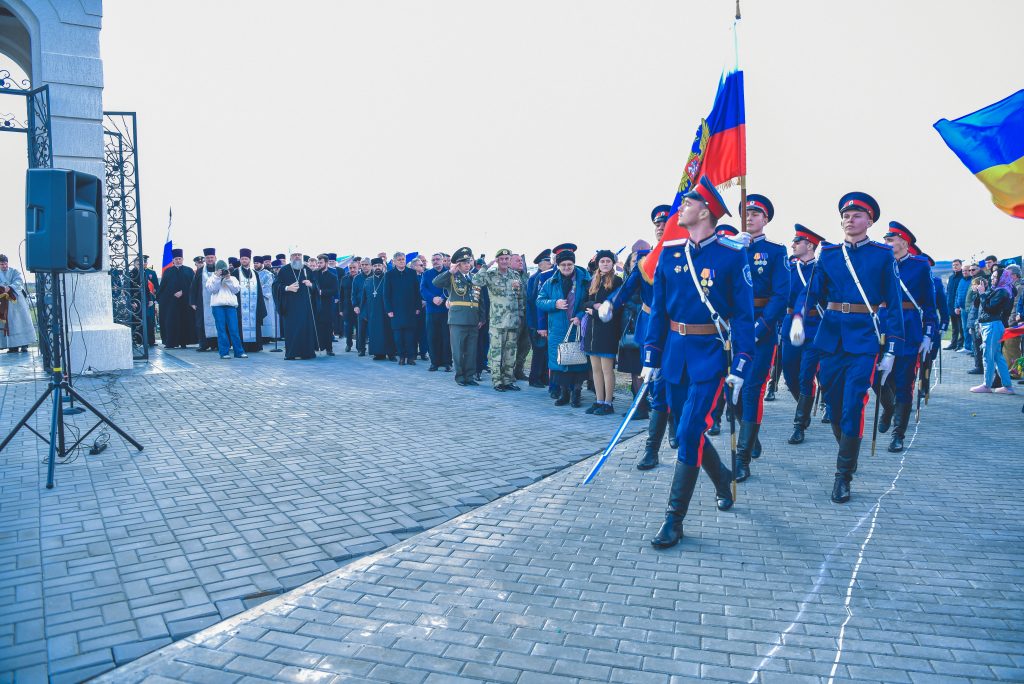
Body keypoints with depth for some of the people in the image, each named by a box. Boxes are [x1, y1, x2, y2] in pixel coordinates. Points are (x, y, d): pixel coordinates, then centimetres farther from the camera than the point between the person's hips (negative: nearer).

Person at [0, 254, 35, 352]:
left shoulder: (15, 272, 9)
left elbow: (19, 281, -9)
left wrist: (10, 288, -26)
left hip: (17, 300, -1)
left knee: (21, 321, -5)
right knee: (8, 324, -2)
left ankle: (24, 344, -5)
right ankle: (13, 346, -4)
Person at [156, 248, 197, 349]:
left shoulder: (189, 271, 7)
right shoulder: (168, 271, 10)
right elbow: (162, 286, 7)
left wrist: (182, 292, -13)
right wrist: (158, 298, -1)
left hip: (185, 301, 0)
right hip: (170, 301, 0)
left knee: (185, 321, 0)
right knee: (171, 322, -3)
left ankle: (183, 342, 5)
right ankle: (171, 343, -2)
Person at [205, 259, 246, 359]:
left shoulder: (232, 278, 16)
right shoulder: (212, 278, 13)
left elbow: (236, 290, 3)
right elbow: (212, 289, -3)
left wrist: (228, 279, -5)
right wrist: (217, 278, -7)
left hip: (231, 305, 1)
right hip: (218, 305, -1)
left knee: (234, 329, -4)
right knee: (221, 329, -2)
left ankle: (239, 352, -1)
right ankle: (224, 352, 1)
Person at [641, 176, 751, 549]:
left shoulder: (732, 255, -7)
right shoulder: (670, 252, 6)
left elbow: (744, 315, -6)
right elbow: (659, 308, 8)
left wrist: (740, 367, -11)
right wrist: (651, 358, 4)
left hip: (711, 353, -5)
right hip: (675, 351, 5)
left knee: (690, 431, -11)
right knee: (687, 430, 14)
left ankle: (674, 518, -1)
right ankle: (722, 479, 42)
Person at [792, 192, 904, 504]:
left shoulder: (883, 255, 2)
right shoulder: (828, 254, 9)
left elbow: (893, 303, 3)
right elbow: (812, 290, 3)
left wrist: (890, 349, -3)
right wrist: (798, 316, -18)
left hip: (865, 337, -3)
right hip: (831, 335, 3)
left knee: (852, 406, -8)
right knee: (834, 404, 9)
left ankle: (844, 475, 1)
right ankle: (848, 454, 33)